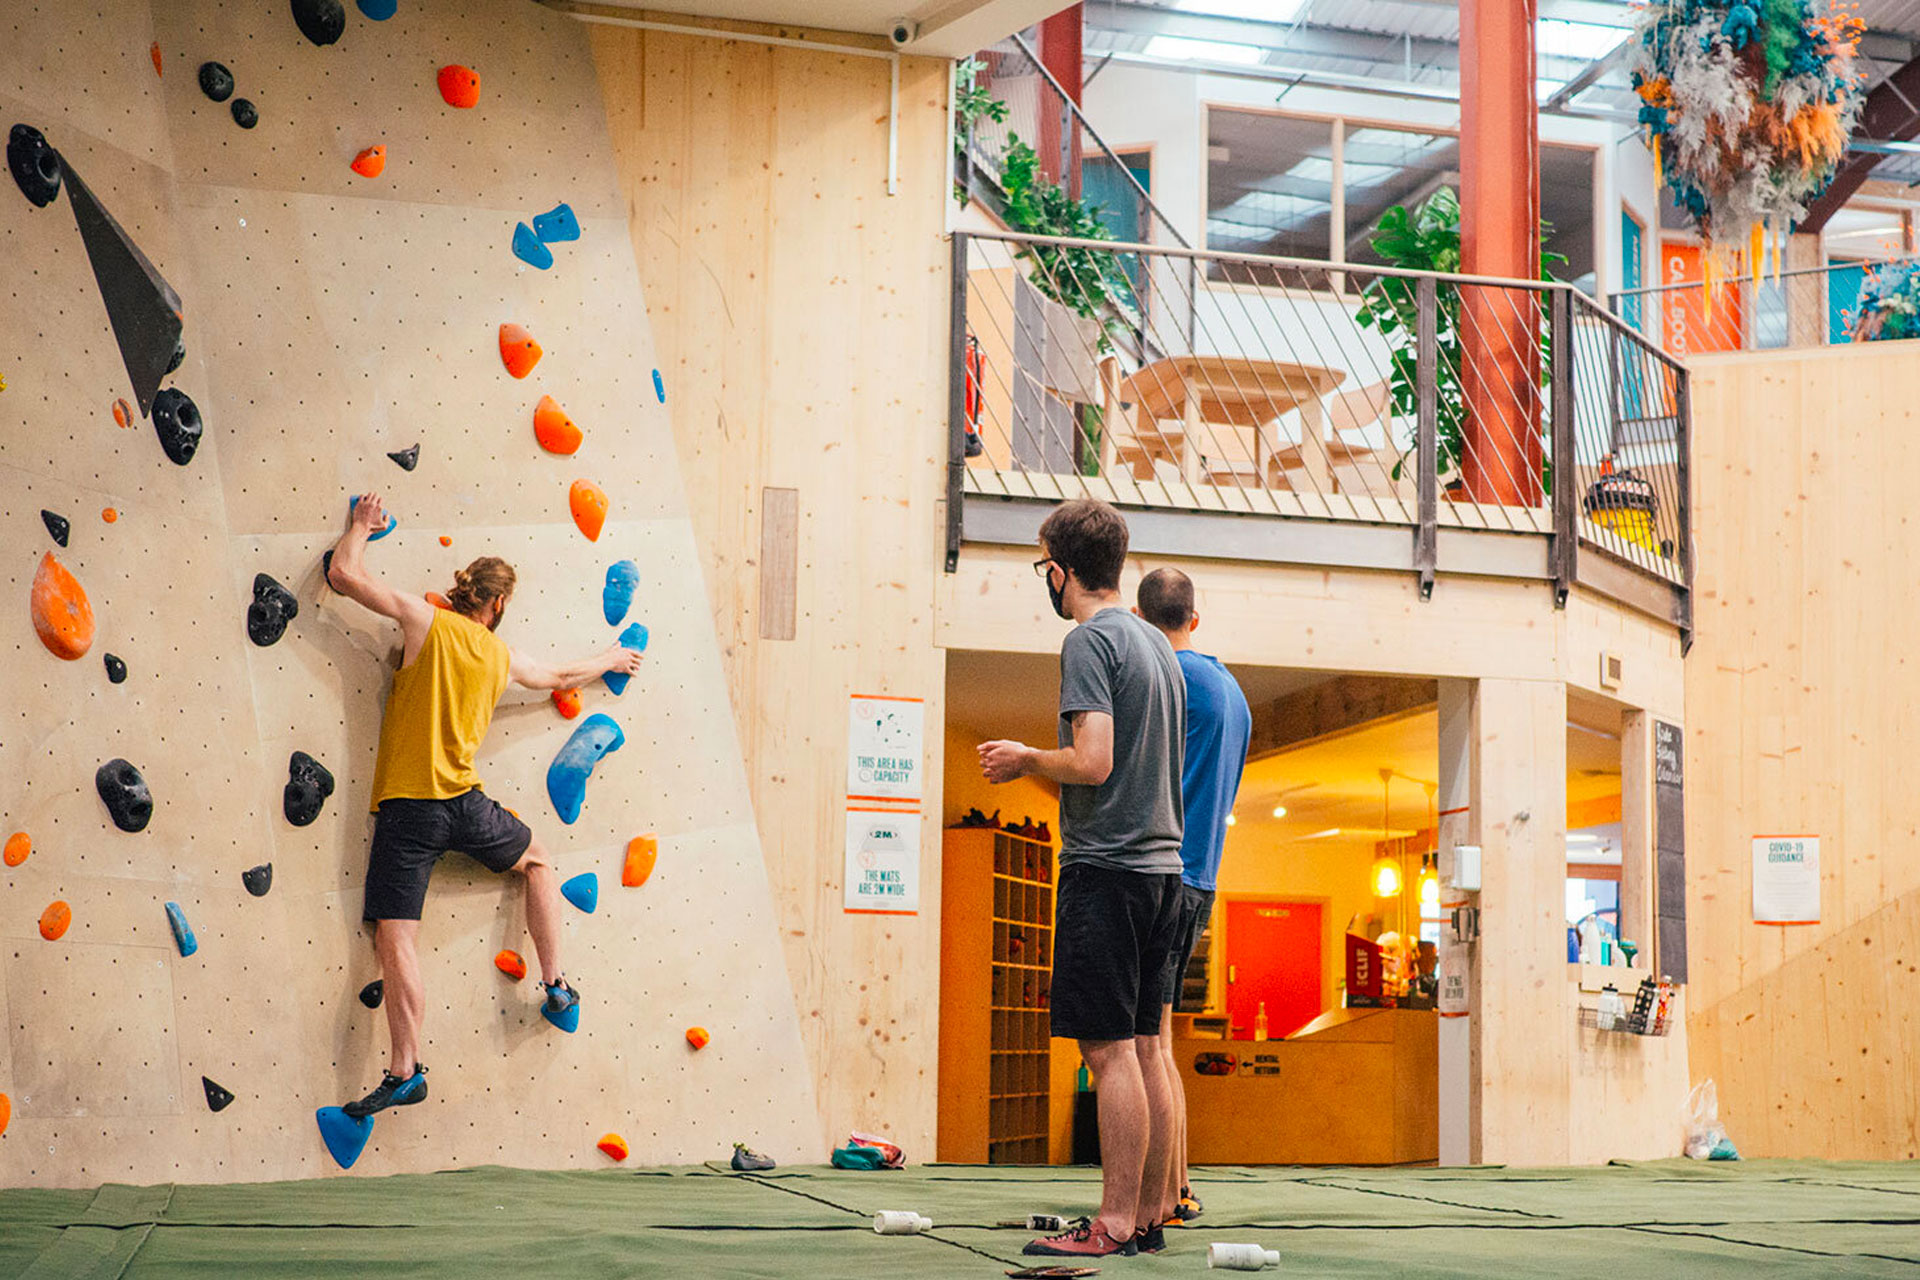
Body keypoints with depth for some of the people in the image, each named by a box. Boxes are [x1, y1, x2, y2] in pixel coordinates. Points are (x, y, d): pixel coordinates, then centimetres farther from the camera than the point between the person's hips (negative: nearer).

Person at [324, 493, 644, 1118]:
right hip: (464, 804, 3)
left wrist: (361, 524, 13)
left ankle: (405, 1072, -9)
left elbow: (344, 574, -6)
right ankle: (557, 986, 30)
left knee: (394, 938, -4)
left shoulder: (426, 621, -2)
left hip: (407, 810, -3)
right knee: (537, 860, 31)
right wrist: (609, 660, 51)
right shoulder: (500, 655, 10)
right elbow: (559, 676, 31)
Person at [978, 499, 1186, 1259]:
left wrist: (1025, 760, -3)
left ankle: (1115, 1224, -7)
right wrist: (1041, 765, 25)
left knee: (1109, 1050, -8)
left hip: (1105, 866, -9)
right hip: (1161, 862, 9)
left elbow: (1092, 762, -20)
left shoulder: (1088, 641, -10)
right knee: (1143, 1047, 11)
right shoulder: (1157, 645, 16)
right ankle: (1150, 1216, 14)